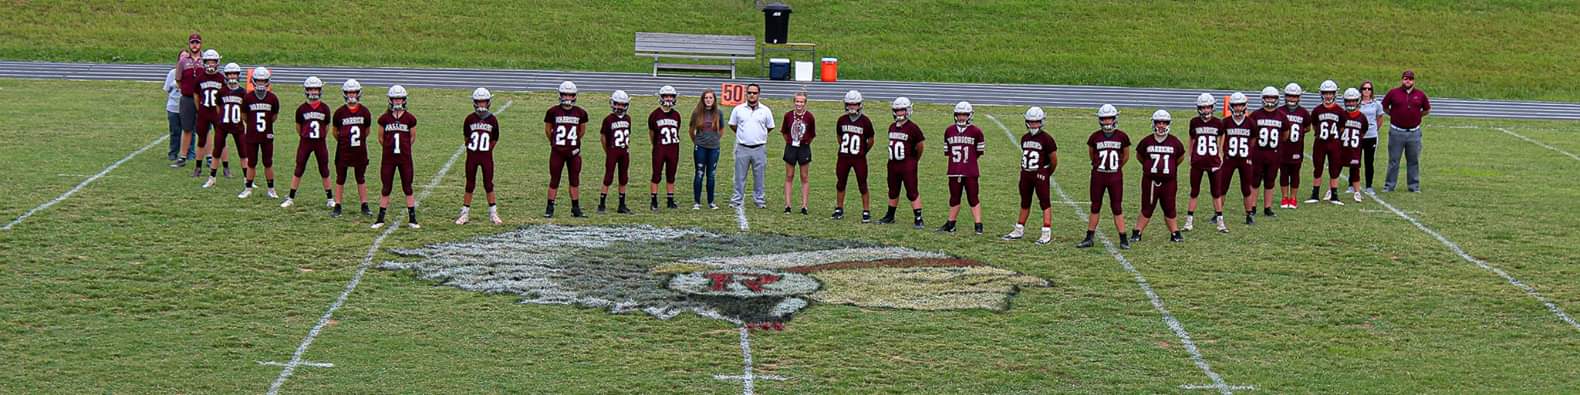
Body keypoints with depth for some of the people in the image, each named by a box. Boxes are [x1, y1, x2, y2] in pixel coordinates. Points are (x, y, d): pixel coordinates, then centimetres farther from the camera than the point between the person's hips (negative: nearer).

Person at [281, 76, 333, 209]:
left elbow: (326, 127, 9)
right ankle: (290, 198, 9)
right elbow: (298, 127, 7)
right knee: (299, 170, 3)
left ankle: (330, 199, 16)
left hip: (320, 143, 1)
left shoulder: (325, 109, -2)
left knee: (324, 171, 8)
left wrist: (319, 137, 11)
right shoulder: (302, 109, -4)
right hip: (305, 143, -1)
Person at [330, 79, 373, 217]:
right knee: (340, 179, 5)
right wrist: (343, 141, 11)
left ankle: (364, 206, 15)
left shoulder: (365, 112, -1)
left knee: (361, 178, 9)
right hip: (343, 150, -1)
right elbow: (335, 132, 7)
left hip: (360, 150, 1)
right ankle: (337, 207, 10)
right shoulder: (340, 112, -5)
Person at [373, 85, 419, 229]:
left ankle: (412, 219, 11)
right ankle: (380, 218, 12)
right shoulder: (384, 118, -1)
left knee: (408, 188, 5)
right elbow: (381, 138, 10)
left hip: (405, 158, 0)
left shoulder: (410, 119, -3)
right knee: (386, 189, 5)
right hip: (388, 158, 0)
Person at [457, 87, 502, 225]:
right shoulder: (469, 119, -3)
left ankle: (493, 213, 11)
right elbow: (466, 138, 8)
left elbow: (494, 140, 8)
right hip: (472, 156, 0)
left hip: (486, 156, 0)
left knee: (488, 184, 3)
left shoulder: (492, 120, -2)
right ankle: (465, 213, 11)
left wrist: (487, 150, 6)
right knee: (470, 185, 6)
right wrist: (472, 150, 11)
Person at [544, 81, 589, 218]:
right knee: (554, 180, 1)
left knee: (575, 181, 6)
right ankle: (549, 209, 7)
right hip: (557, 151, -2)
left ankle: (575, 208, 14)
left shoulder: (580, 113, 0)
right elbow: (547, 129, 9)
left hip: (573, 151, 2)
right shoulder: (553, 112, -5)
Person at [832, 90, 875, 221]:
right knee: (840, 184, 10)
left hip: (859, 159, -4)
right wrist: (844, 149, 14)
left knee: (863, 186, -2)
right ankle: (839, 210, 21)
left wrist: (863, 152, 8)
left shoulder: (865, 122, -8)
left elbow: (870, 140, 3)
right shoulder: (842, 120, 2)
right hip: (843, 158, 4)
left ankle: (866, 212, 4)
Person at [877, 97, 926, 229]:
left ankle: (918, 219, -4)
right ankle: (890, 216, 29)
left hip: (908, 165, -7)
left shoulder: (913, 128, -12)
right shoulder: (892, 127, 9)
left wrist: (914, 159, 10)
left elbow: (920, 145, -2)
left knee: (912, 192, -6)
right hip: (893, 164, 7)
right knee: (893, 192, 17)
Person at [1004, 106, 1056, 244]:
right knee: (1025, 203, 15)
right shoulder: (1025, 138, 9)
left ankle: (1047, 234, -5)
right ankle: (1019, 231, 24)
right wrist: (1025, 169, 14)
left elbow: (1054, 160, -5)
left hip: (1040, 175, -7)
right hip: (1026, 174, 7)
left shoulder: (1046, 139, -11)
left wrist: (1046, 174, 6)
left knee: (1045, 203, -4)